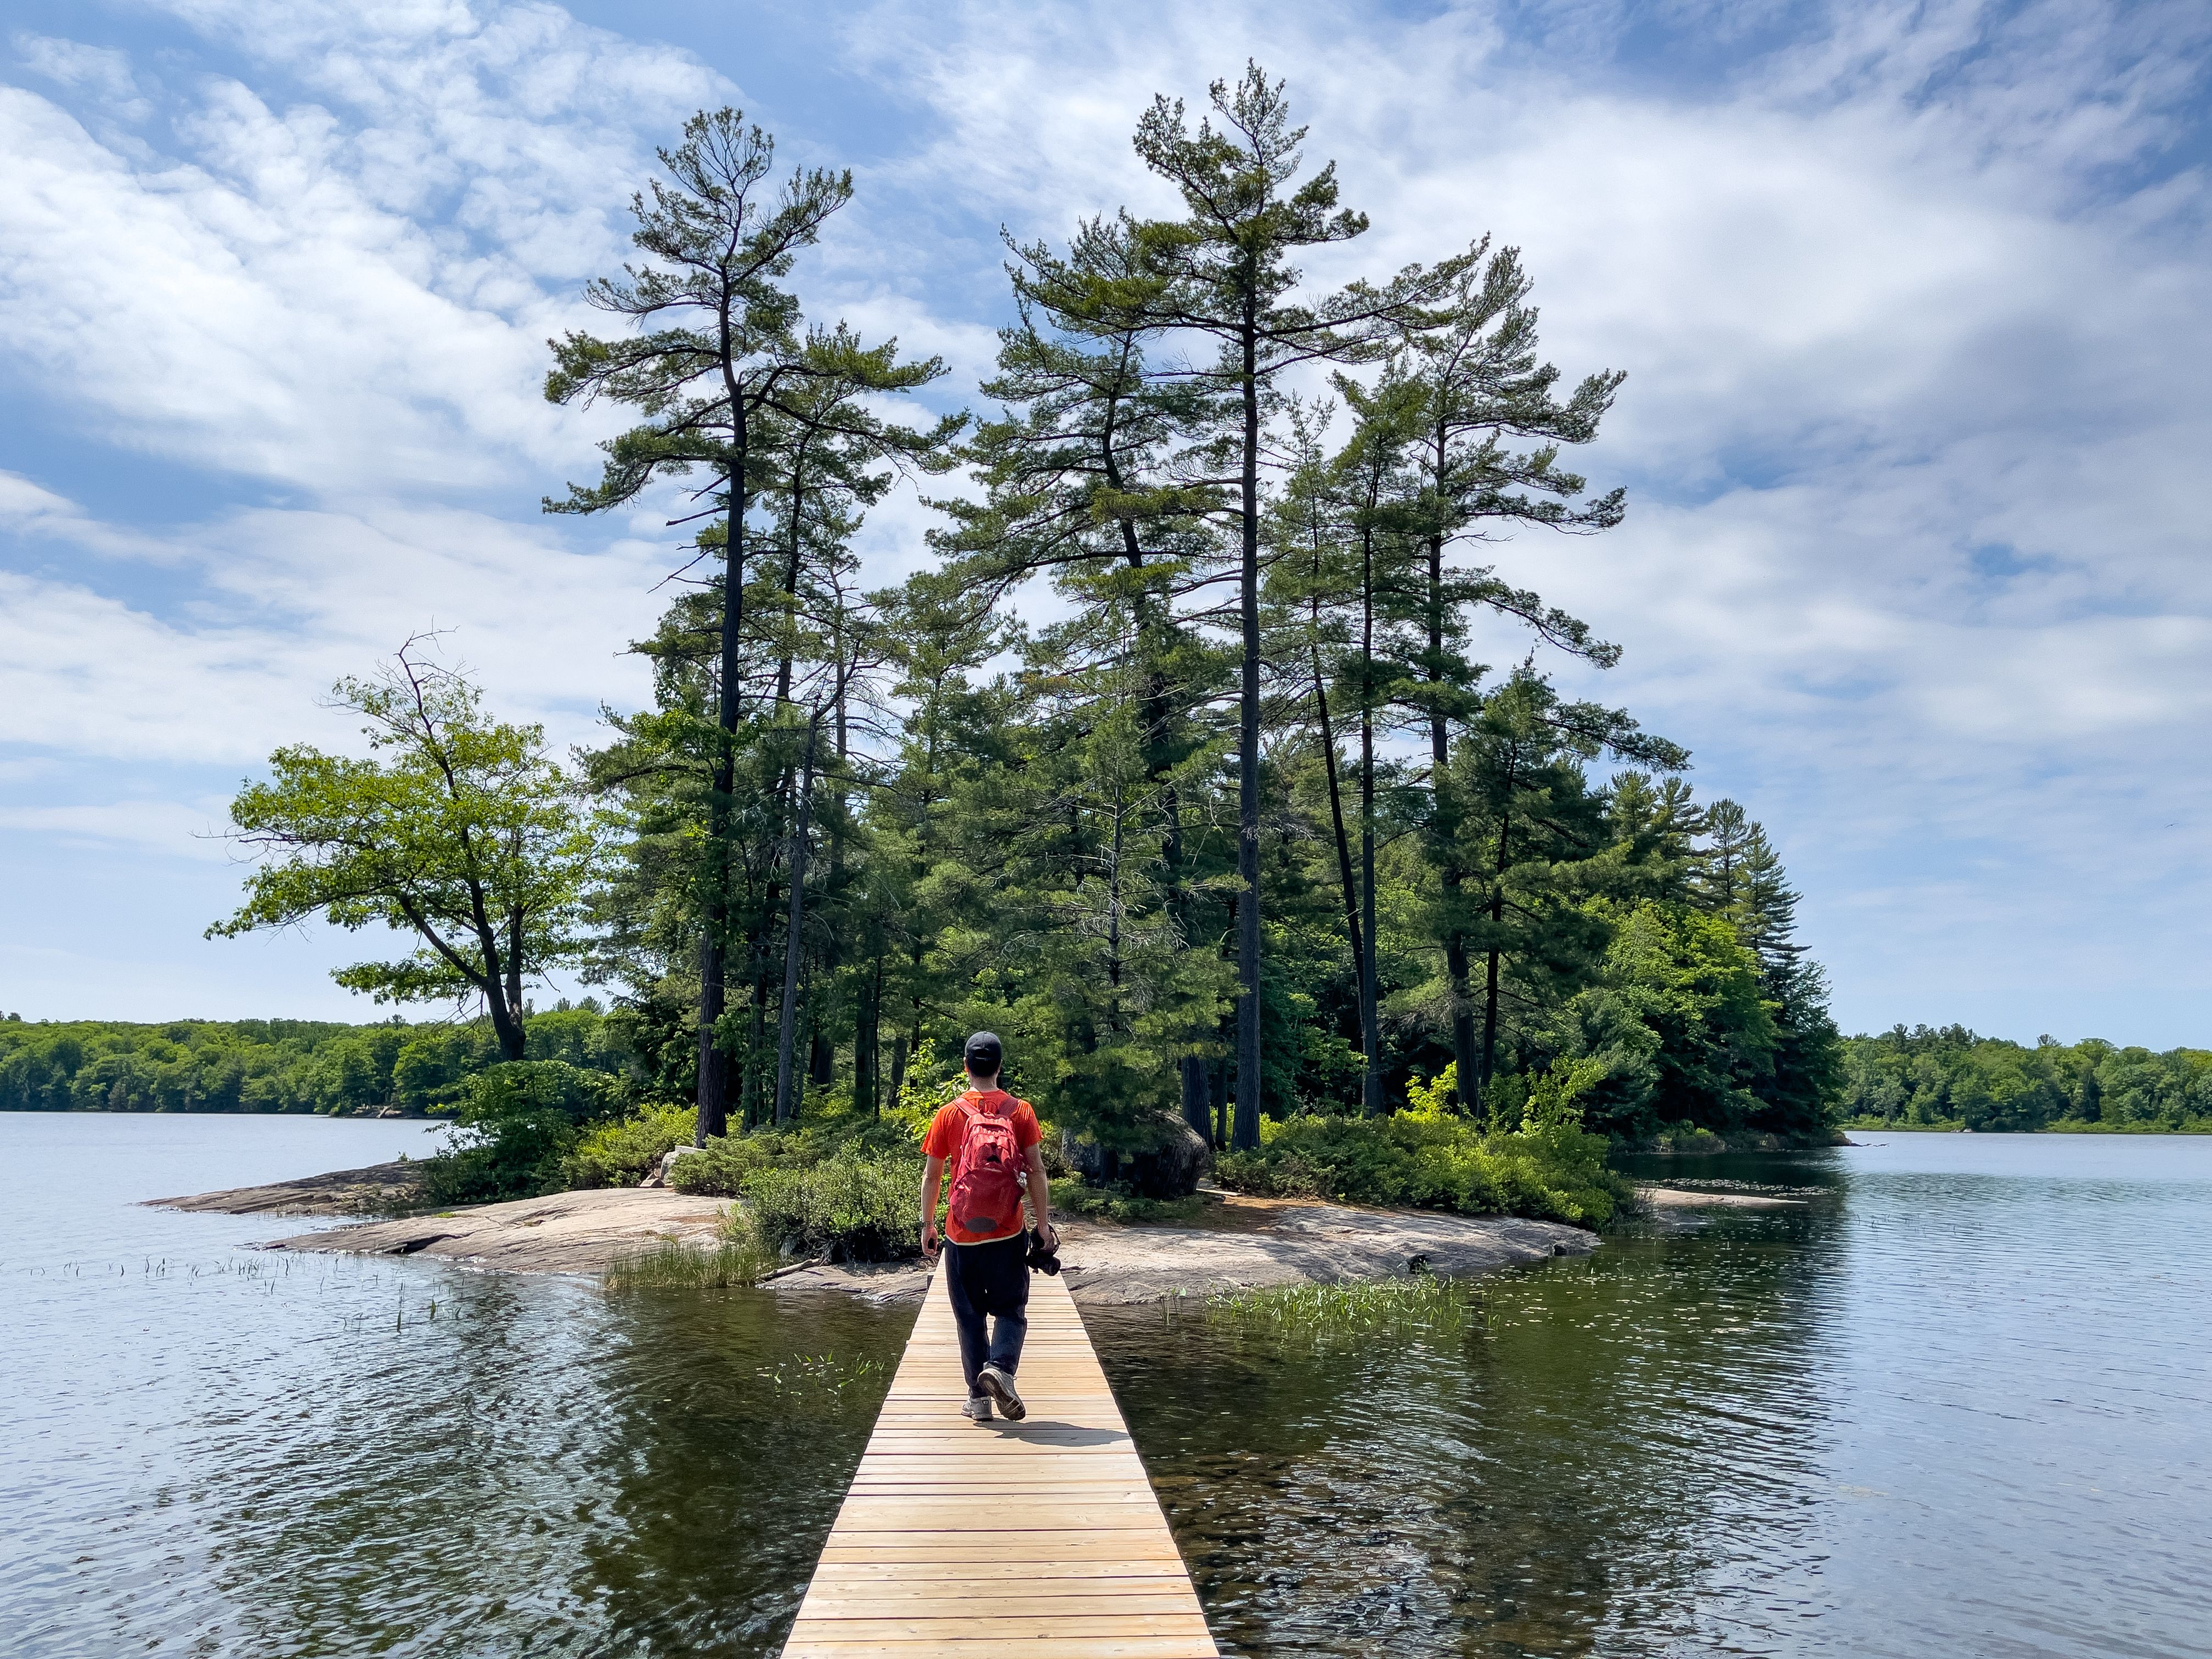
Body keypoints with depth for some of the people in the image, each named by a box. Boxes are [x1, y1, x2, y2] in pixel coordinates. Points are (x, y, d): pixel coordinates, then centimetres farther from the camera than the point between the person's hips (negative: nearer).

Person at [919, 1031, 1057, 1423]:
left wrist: (928, 1225, 13)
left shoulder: (948, 1114, -1)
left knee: (970, 1316, 12)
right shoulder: (1020, 1111, -2)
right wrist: (1044, 1225, 0)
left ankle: (979, 1398, 13)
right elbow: (1036, 1171, -4)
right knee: (1011, 1311, 11)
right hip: (1008, 1233, -1)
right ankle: (1000, 1367, -15)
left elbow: (931, 1175, 2)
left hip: (962, 1234, 1)